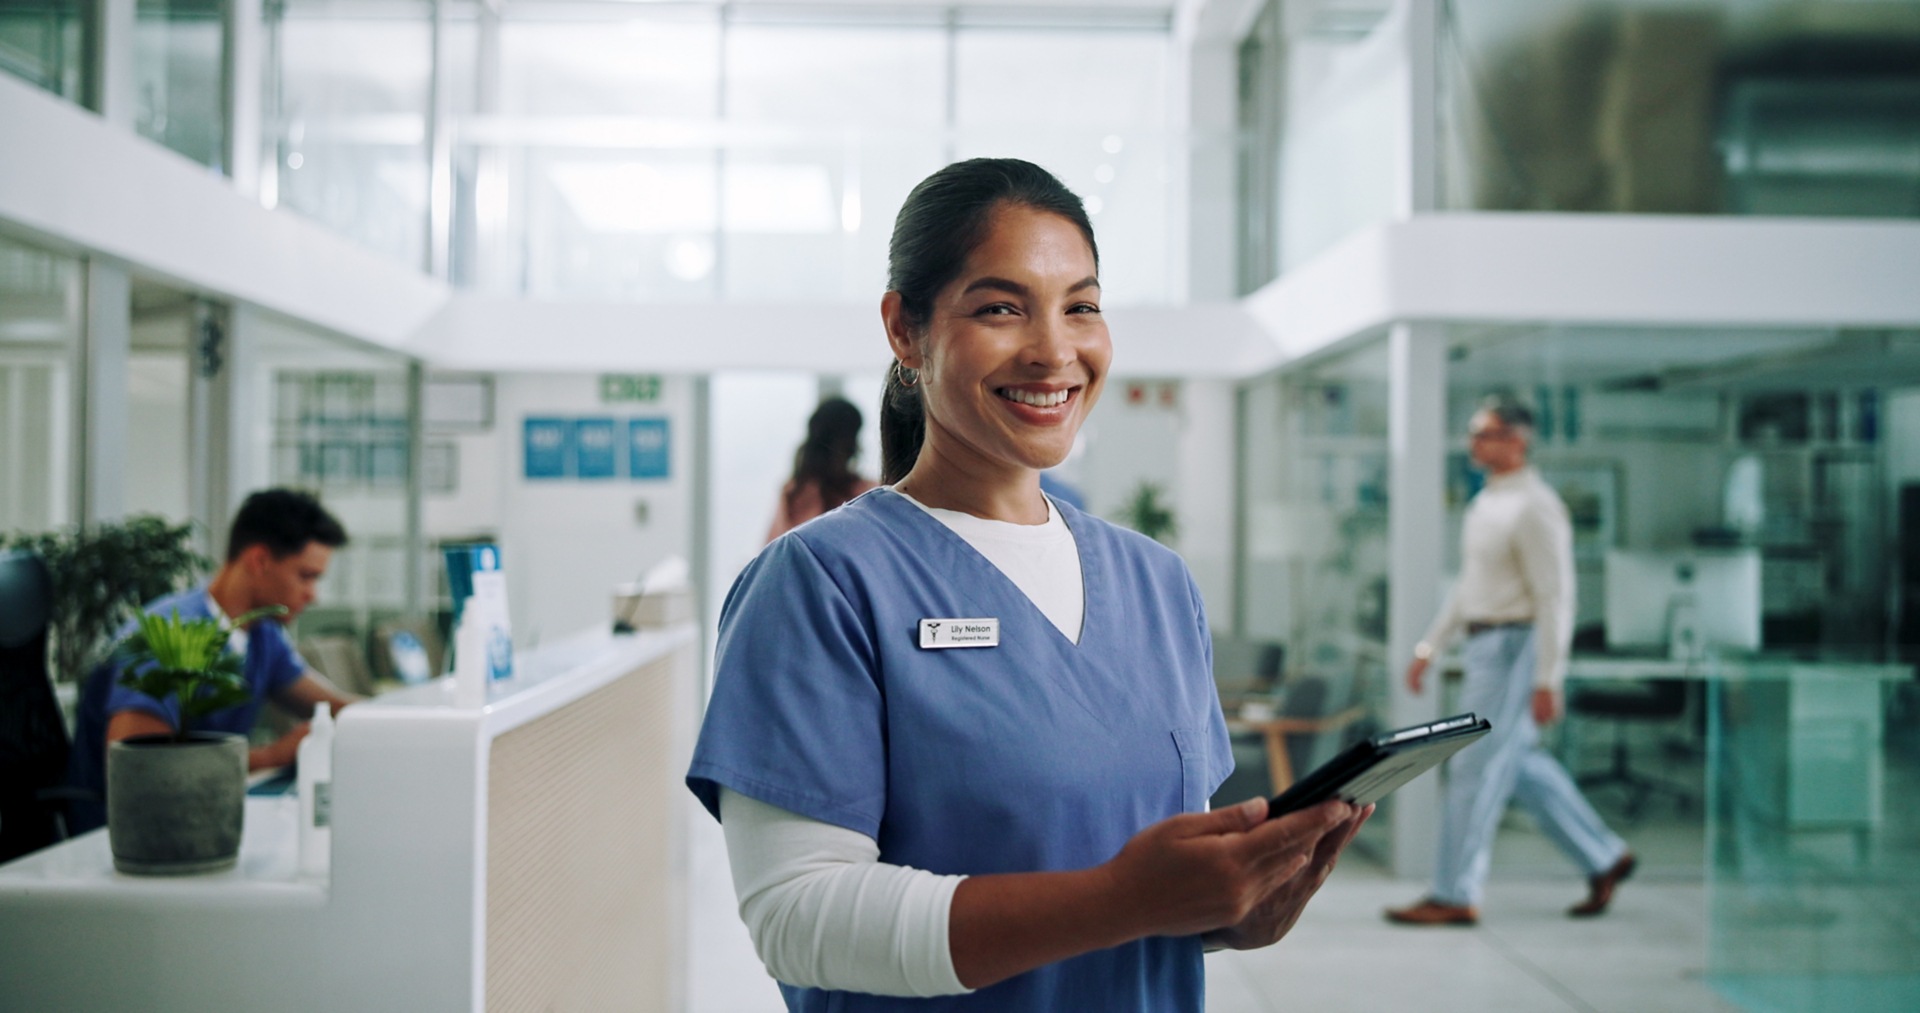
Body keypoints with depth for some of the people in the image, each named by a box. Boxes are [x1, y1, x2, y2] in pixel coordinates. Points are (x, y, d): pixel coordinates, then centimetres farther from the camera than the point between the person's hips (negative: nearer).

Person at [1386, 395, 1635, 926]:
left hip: (1514, 646, -9)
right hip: (1484, 645, 9)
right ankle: (1603, 858, 27)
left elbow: (1555, 598, -18)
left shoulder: (1534, 508, -15)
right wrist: (1429, 648, 20)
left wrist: (1547, 680, -21)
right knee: (1521, 764, 15)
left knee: (1476, 768, -5)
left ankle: (1455, 896, 3)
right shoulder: (1487, 503, 14)